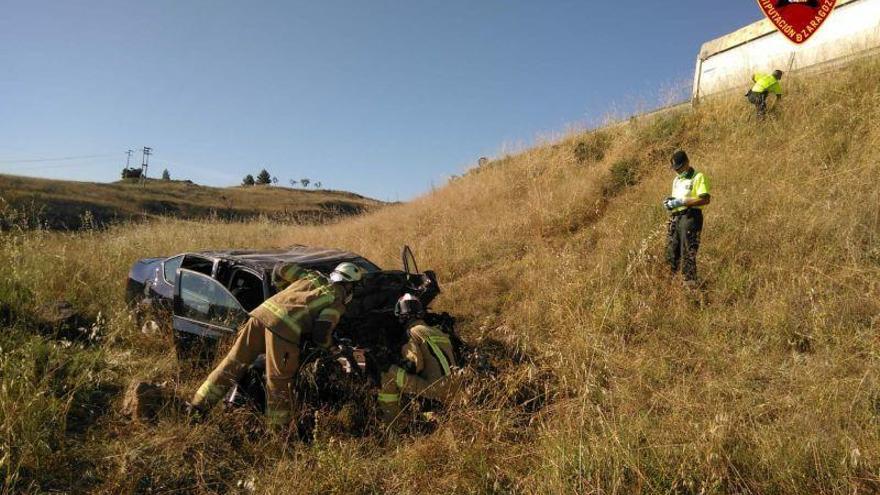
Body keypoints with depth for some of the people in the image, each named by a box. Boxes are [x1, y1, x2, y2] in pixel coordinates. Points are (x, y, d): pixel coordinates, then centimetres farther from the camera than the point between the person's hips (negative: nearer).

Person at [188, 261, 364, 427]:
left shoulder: (313, 277, 26)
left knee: (233, 363, 14)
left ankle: (198, 405, 20)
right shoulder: (336, 302, 9)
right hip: (285, 329, -6)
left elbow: (280, 269, 31)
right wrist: (329, 344, 20)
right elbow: (320, 334, -3)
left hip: (262, 313, 6)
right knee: (279, 383, 4)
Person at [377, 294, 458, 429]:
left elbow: (414, 364, -14)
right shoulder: (437, 331, 17)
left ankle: (389, 422, -2)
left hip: (436, 390, -8)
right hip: (451, 391, 8)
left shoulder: (414, 332, -5)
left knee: (390, 373, -7)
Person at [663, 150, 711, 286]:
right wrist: (670, 203, 7)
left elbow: (705, 199, -13)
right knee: (671, 252, 7)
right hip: (675, 218, 8)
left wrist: (683, 201, -16)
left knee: (688, 252, -11)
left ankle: (690, 282, -8)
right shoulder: (676, 180, 23)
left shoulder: (698, 177, -2)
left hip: (690, 216, -8)